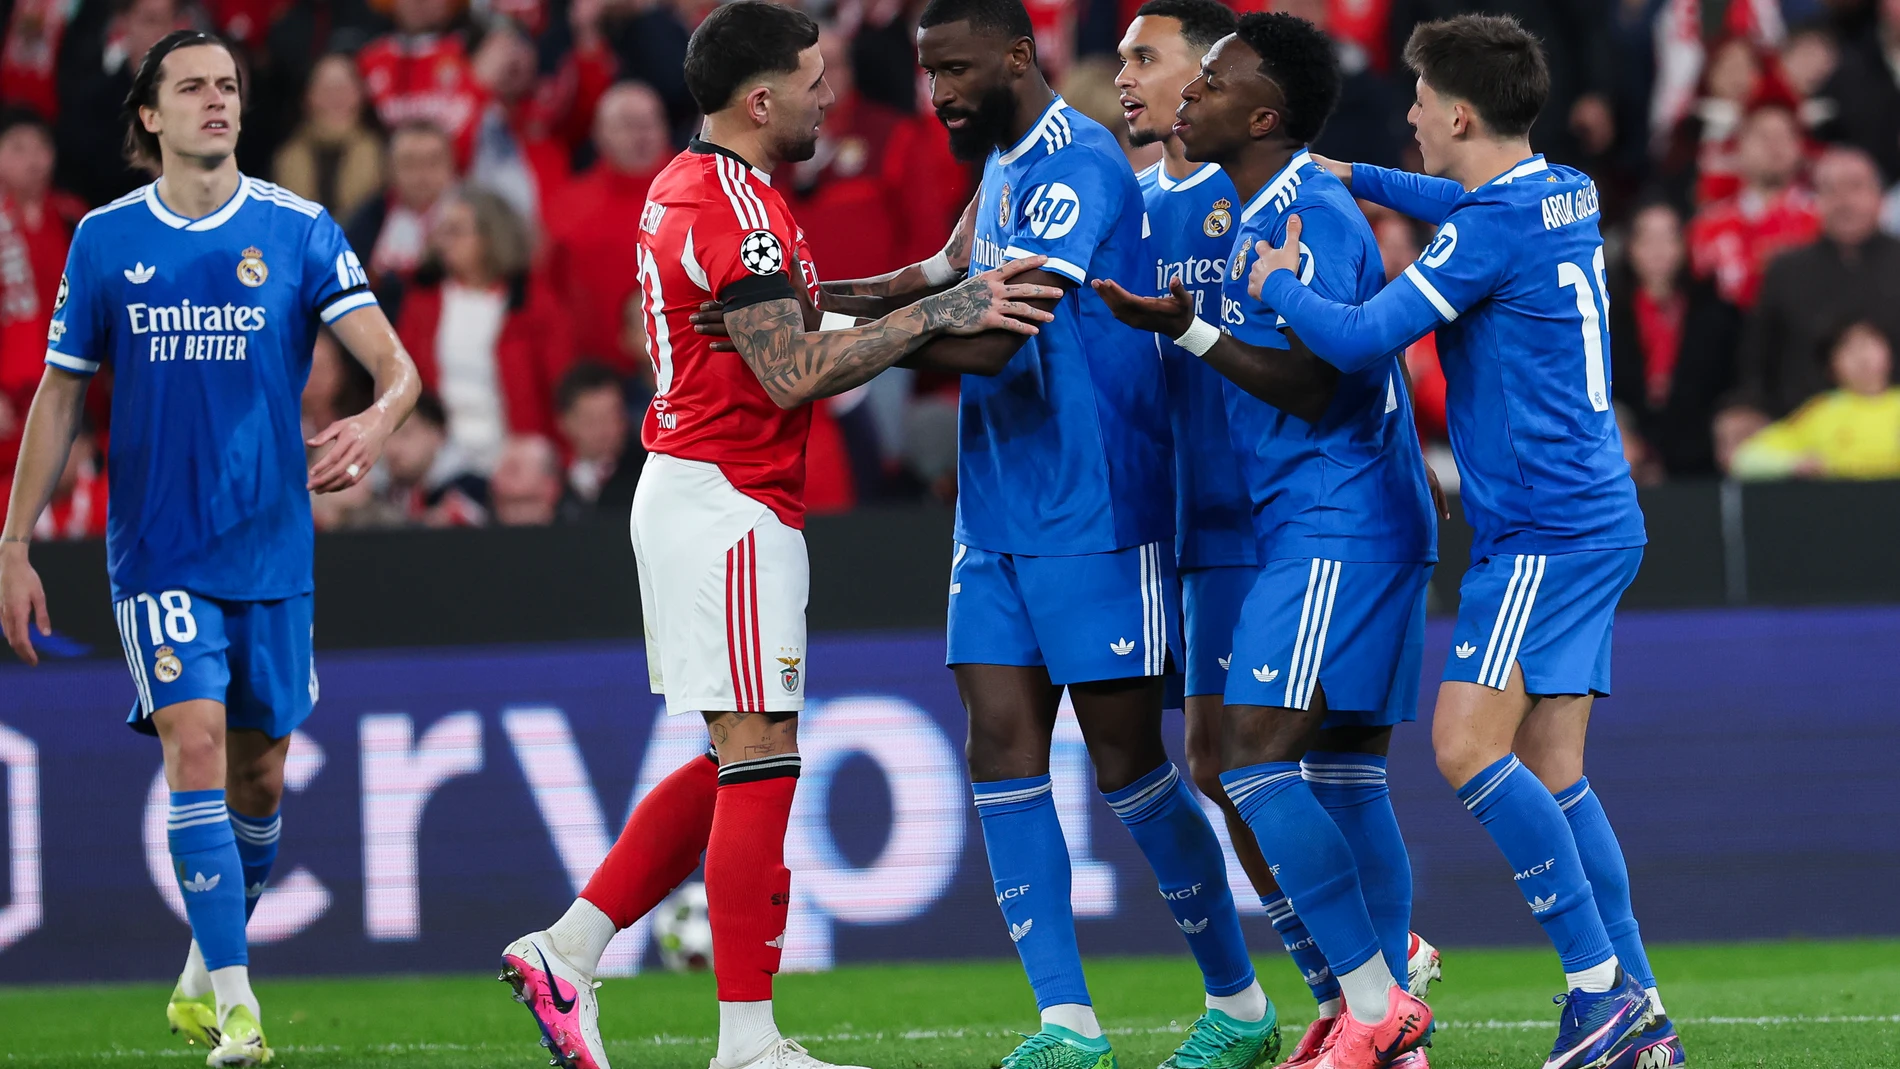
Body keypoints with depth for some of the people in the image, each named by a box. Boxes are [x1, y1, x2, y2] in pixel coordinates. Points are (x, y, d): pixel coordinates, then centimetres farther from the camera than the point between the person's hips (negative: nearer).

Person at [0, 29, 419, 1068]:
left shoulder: (298, 232, 0)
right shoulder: (106, 240, 2)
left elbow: (396, 365, -6)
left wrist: (377, 418, -30)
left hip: (271, 549, 1)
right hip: (157, 547, -1)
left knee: (257, 776, 8)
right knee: (196, 748, -16)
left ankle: (202, 981, 30)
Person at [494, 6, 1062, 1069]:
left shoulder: (684, 186, 14)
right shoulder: (739, 206, -18)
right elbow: (791, 374, -23)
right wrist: (936, 314, -23)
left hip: (689, 493, 10)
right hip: (729, 504, -10)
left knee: (735, 765, 15)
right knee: (761, 763, -7)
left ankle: (566, 952, 14)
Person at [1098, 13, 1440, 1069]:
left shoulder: (1307, 221, -16)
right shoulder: (1272, 212, 16)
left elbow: (1308, 388, -19)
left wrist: (1187, 330, -21)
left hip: (1334, 533, -10)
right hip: (1346, 532, 10)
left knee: (1257, 759, -15)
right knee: (1345, 780, 9)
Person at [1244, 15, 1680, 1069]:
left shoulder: (1493, 228, -16)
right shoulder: (1567, 196, 12)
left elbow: (1361, 337, -18)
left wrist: (1278, 285, 0)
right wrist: (1356, 179, 36)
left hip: (1543, 531, -9)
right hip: (1595, 519, 9)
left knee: (1468, 745, -14)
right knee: (1549, 770, 6)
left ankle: (1599, 981, -15)